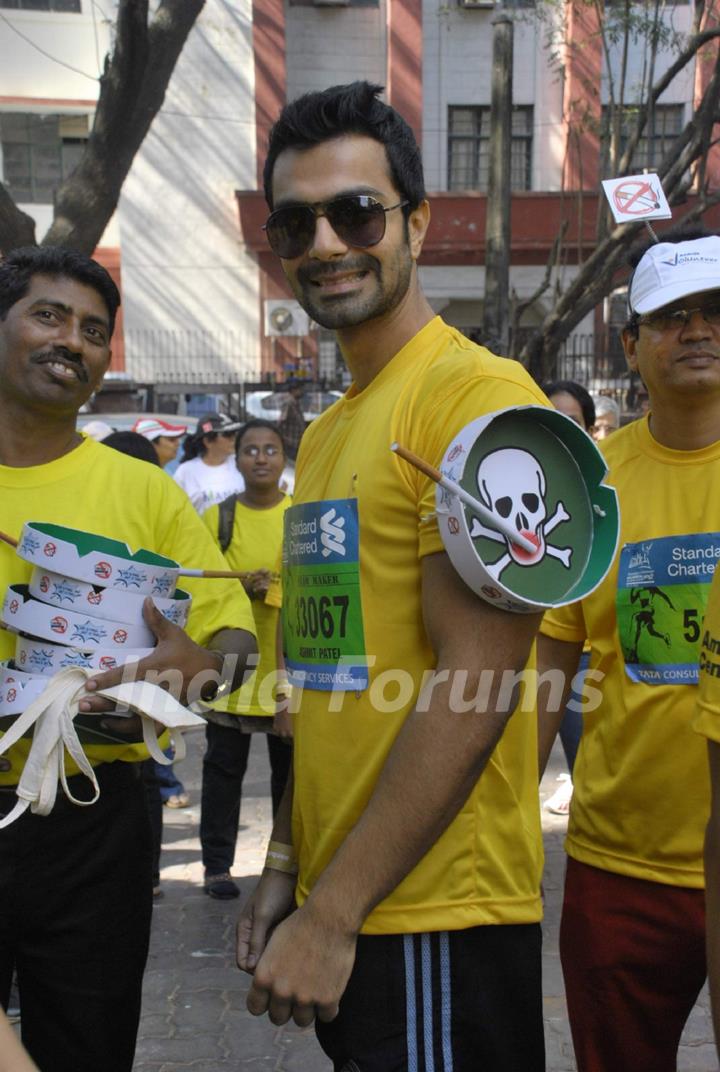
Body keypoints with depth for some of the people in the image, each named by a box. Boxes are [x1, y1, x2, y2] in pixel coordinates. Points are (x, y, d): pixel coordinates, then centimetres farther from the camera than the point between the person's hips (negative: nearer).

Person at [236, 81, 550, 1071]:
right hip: (335, 905, 8)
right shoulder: (325, 433, 12)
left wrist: (333, 913, -17)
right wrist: (286, 867, 12)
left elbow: (475, 683, -21)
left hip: (434, 922, -8)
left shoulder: (478, 394, -15)